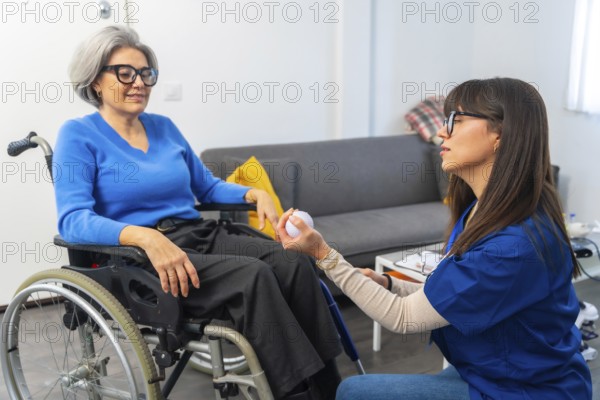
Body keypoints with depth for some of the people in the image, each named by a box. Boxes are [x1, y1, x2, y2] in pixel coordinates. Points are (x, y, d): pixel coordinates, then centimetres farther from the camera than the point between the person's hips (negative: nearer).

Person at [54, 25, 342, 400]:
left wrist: (255, 193, 2)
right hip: (137, 257, -6)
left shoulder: (164, 126, 16)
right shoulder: (79, 135, -2)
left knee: (294, 262, -21)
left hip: (203, 235, 6)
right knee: (251, 275, -32)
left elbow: (208, 187, 23)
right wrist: (147, 236, -33)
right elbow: (73, 220, -16)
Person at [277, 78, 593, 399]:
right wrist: (387, 285, -10)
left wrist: (323, 254, -23)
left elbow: (404, 318, -22)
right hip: (492, 371, 8)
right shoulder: (483, 209, -1)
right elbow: (452, 295, 5)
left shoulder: (514, 246, -30)